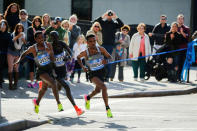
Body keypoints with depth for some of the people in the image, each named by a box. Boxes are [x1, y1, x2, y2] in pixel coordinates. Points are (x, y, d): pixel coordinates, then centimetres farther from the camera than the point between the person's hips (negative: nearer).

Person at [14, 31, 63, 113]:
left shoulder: (48, 45, -7)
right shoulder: (33, 48, -13)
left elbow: (52, 60, -8)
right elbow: (24, 54, 5)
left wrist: (50, 52, -26)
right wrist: (19, 61, -8)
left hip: (49, 68, 4)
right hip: (41, 70, -4)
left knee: (44, 87, 20)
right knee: (53, 83, -26)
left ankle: (37, 102, 44)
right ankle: (58, 103, -21)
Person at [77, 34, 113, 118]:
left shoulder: (101, 49, -11)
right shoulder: (85, 53, -14)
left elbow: (109, 57, -4)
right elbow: (78, 57, 7)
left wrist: (106, 61, -26)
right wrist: (82, 67, -3)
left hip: (101, 72, 4)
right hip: (93, 74, -4)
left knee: (98, 90, 24)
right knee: (103, 87, -27)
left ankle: (88, 98, 58)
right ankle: (107, 108, -20)